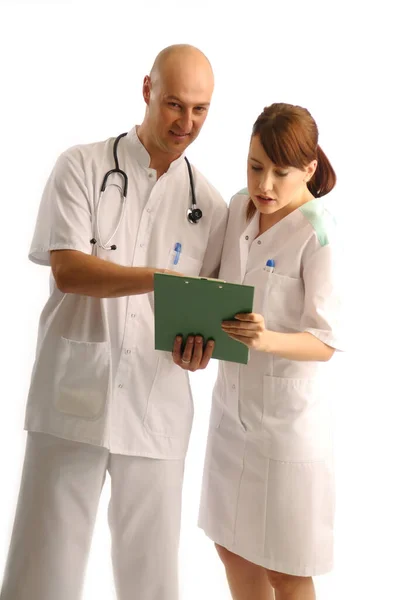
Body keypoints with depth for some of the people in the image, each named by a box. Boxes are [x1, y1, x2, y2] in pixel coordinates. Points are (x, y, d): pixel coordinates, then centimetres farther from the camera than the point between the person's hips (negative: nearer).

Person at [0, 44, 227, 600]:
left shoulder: (208, 204, 10)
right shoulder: (83, 166, 3)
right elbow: (67, 269, -9)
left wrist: (201, 341, -10)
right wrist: (162, 278, -21)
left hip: (158, 403, 2)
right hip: (73, 394, -2)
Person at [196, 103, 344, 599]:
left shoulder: (318, 233, -17)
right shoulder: (240, 207, 2)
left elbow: (326, 342, -18)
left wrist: (267, 339, -36)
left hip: (288, 413, -6)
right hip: (233, 400, 7)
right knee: (232, 547, 18)